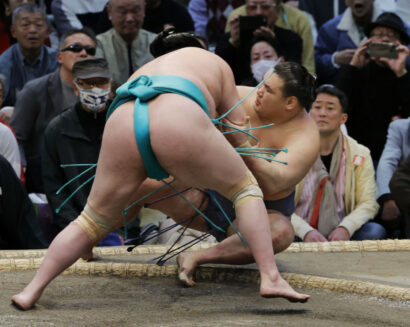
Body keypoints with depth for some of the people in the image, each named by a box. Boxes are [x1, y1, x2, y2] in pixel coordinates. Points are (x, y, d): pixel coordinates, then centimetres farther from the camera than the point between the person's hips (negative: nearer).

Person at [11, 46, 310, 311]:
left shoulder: (142, 73, 44)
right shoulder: (214, 63, 34)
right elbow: (238, 125, 35)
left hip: (122, 128, 4)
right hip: (178, 124, -4)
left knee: (93, 221, 22)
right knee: (245, 188, 17)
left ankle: (32, 291, 14)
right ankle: (271, 277, 2)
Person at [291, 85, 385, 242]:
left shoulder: (360, 155, 9)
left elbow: (368, 203, 3)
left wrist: (345, 228, -18)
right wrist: (306, 231, -23)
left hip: (339, 234, 3)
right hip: (300, 237, -2)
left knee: (375, 231, -27)